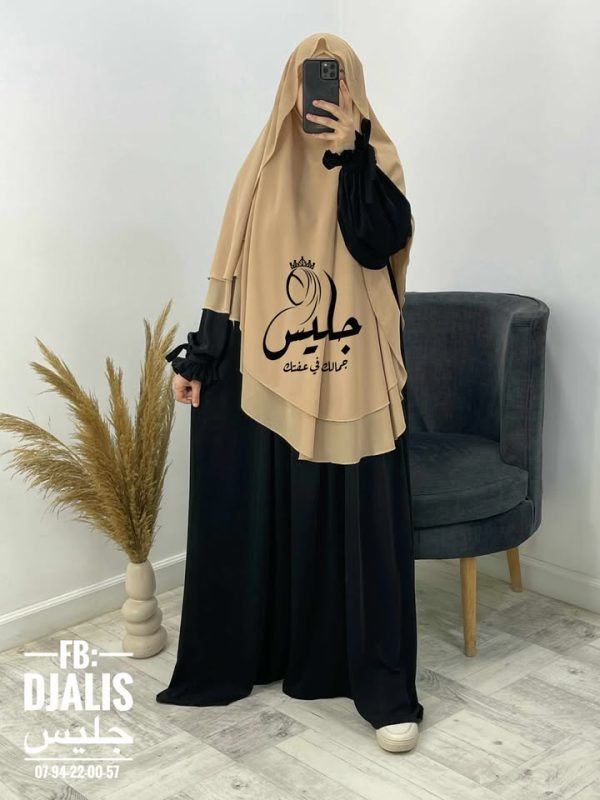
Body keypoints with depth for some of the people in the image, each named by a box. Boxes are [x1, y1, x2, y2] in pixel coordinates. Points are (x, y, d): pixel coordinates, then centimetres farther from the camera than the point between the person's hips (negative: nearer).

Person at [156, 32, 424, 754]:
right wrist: (199, 357, 5)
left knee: (364, 526, 0)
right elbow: (231, 269, 8)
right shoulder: (264, 166, 9)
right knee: (258, 520, 10)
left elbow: (383, 243, -15)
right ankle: (238, 659, 28)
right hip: (266, 375, 2)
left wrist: (351, 156, -21)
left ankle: (386, 691, 10)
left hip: (354, 381, -2)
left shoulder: (374, 158, 3)